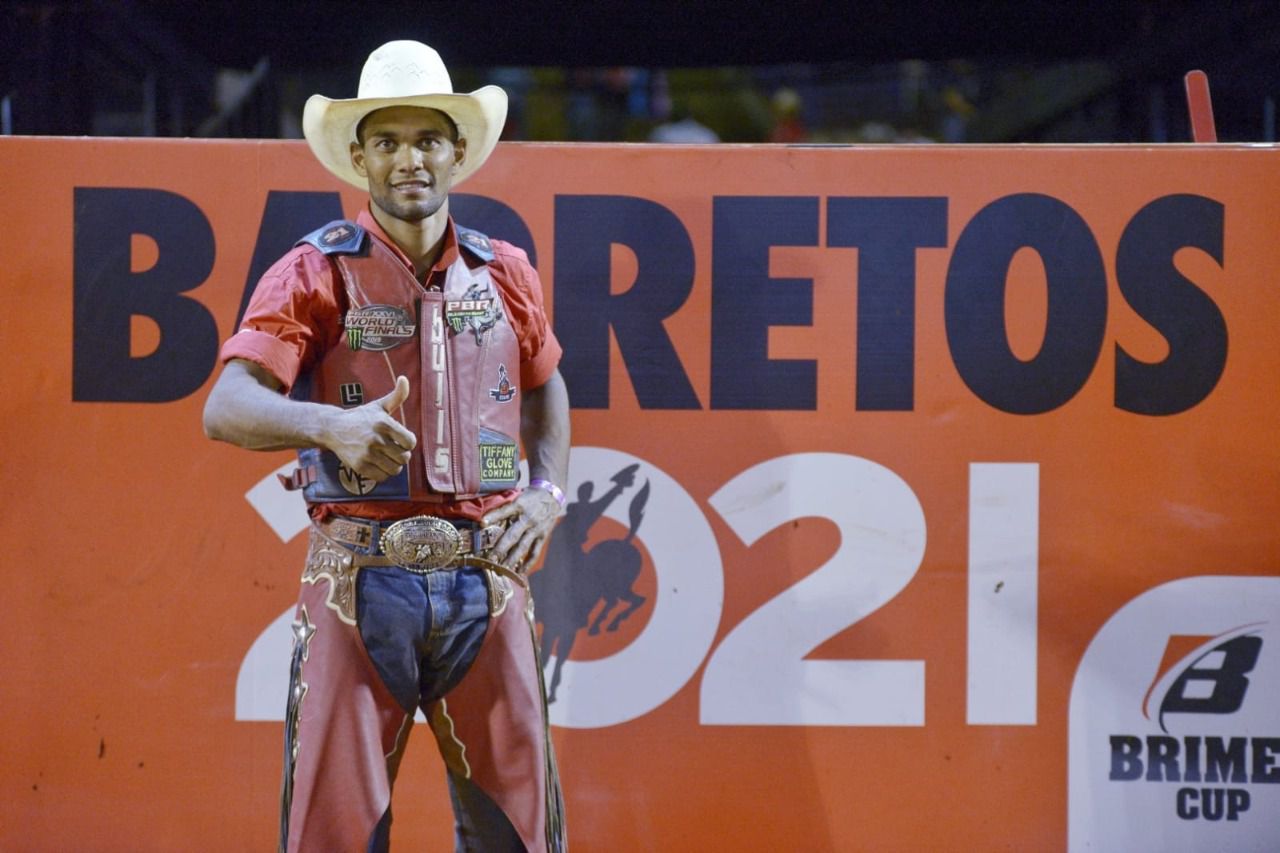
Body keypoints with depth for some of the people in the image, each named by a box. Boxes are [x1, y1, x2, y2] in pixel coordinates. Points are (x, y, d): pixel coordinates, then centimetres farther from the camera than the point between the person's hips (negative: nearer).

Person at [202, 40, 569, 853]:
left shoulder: (504, 273, 10)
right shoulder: (317, 274, -2)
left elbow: (545, 387, 28)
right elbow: (226, 408, -14)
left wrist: (549, 493, 10)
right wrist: (331, 425, -33)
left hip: (485, 575, 3)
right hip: (360, 578, -3)